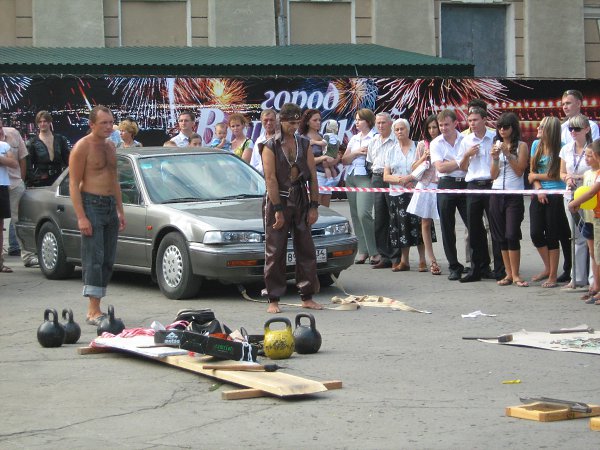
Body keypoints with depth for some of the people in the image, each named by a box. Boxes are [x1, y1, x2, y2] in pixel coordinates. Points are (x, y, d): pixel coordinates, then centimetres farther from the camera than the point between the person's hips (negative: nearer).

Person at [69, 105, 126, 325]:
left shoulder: (110, 146, 16)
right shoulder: (82, 147, -9)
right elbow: (74, 184, -14)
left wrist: (120, 210, 17)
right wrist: (81, 217, -21)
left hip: (110, 205, 8)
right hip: (91, 205, -8)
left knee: (107, 260, 7)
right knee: (94, 259, -12)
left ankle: (95, 308, 12)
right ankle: (94, 312, -14)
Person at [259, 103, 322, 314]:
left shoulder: (304, 144, 8)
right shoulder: (270, 147, -6)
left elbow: (313, 176, 6)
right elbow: (271, 179, -12)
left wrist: (314, 206, -1)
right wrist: (278, 210, -17)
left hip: (301, 202, 4)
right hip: (278, 202, -4)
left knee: (306, 250, 5)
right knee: (275, 253, -2)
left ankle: (307, 297, 13)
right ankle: (273, 300, 3)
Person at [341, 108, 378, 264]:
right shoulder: (354, 139, 19)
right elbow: (344, 160, 12)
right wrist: (357, 153, -3)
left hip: (365, 177, -7)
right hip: (350, 178, 7)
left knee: (363, 213, -19)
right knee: (355, 215, 4)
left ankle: (374, 251, -13)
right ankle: (362, 250, 8)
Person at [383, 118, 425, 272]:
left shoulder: (418, 147, 6)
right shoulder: (391, 151, 14)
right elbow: (386, 177, 8)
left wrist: (410, 178, -13)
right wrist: (400, 180, -10)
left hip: (415, 192, -3)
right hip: (397, 194, 3)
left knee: (418, 225, -8)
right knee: (402, 227, 1)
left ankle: (422, 260, -5)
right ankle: (404, 261, 8)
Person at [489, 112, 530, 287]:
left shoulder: (521, 146, 0)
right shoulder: (496, 145, 11)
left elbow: (520, 171, -7)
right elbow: (493, 175, 8)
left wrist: (508, 154, -15)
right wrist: (495, 158, -8)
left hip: (514, 195, -5)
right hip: (497, 193, 5)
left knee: (512, 235, -10)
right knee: (501, 237, 4)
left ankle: (515, 275, -6)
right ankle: (509, 274, 10)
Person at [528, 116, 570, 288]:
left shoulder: (561, 148, -11)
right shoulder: (536, 145, 7)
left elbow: (558, 175, -10)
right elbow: (532, 172, 9)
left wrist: (536, 176, -2)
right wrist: (538, 189, -6)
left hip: (555, 196, -5)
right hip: (539, 195, 5)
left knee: (552, 237, 0)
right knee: (535, 234, 3)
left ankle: (553, 276, 10)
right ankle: (548, 268, 25)